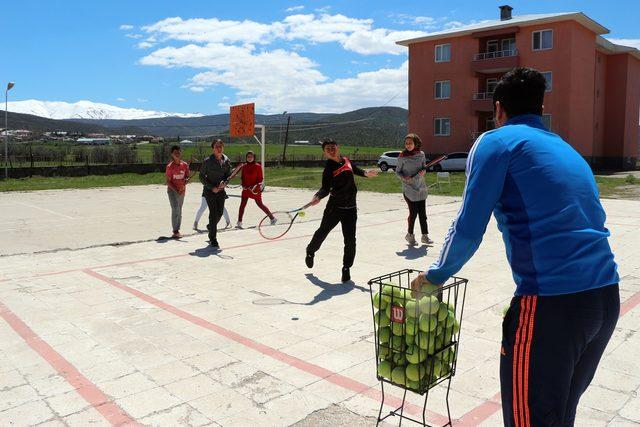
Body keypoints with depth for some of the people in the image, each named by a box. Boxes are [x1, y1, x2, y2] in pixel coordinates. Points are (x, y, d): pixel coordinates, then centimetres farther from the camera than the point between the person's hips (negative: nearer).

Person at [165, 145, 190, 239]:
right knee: (175, 209, -15)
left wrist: (186, 181, -19)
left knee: (179, 210, 10)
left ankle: (177, 230, 19)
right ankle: (175, 231, -11)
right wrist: (176, 190, -21)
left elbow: (187, 177, 5)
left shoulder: (185, 165, -1)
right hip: (172, 190, -4)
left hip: (182, 190, 5)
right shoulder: (170, 166, -12)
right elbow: (168, 182, -10)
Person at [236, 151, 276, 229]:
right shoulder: (244, 167, 6)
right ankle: (239, 223, 1)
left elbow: (261, 178, -5)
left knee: (260, 204, 5)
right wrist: (243, 185, -2)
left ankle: (272, 218, 21)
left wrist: (256, 185, -18)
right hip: (246, 188, 4)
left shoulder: (257, 166, -7)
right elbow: (243, 177, 14)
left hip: (255, 189, -4)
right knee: (242, 205, -3)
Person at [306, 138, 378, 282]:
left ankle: (346, 268, 14)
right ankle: (310, 252, 45)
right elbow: (325, 188, -25)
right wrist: (318, 197, -43)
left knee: (350, 240, -2)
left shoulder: (346, 161, 4)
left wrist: (365, 173, 12)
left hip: (350, 208, 4)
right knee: (322, 232, 16)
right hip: (334, 207, -3)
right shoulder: (329, 168, -14)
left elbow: (355, 169, 27)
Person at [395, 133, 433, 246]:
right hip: (409, 188, -3)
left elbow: (423, 168, 15)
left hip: (421, 187, 3)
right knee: (413, 212, -4)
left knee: (422, 213, 5)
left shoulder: (421, 154, 5)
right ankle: (410, 234, 16)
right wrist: (403, 177, -17)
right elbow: (397, 171, 2)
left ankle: (425, 236, 14)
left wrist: (423, 171, -8)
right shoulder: (402, 157, -5)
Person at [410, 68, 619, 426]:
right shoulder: (567, 149, 22)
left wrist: (435, 276, 10)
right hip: (607, 295, 8)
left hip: (551, 300, -7)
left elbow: (468, 230, -6)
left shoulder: (497, 142, 0)